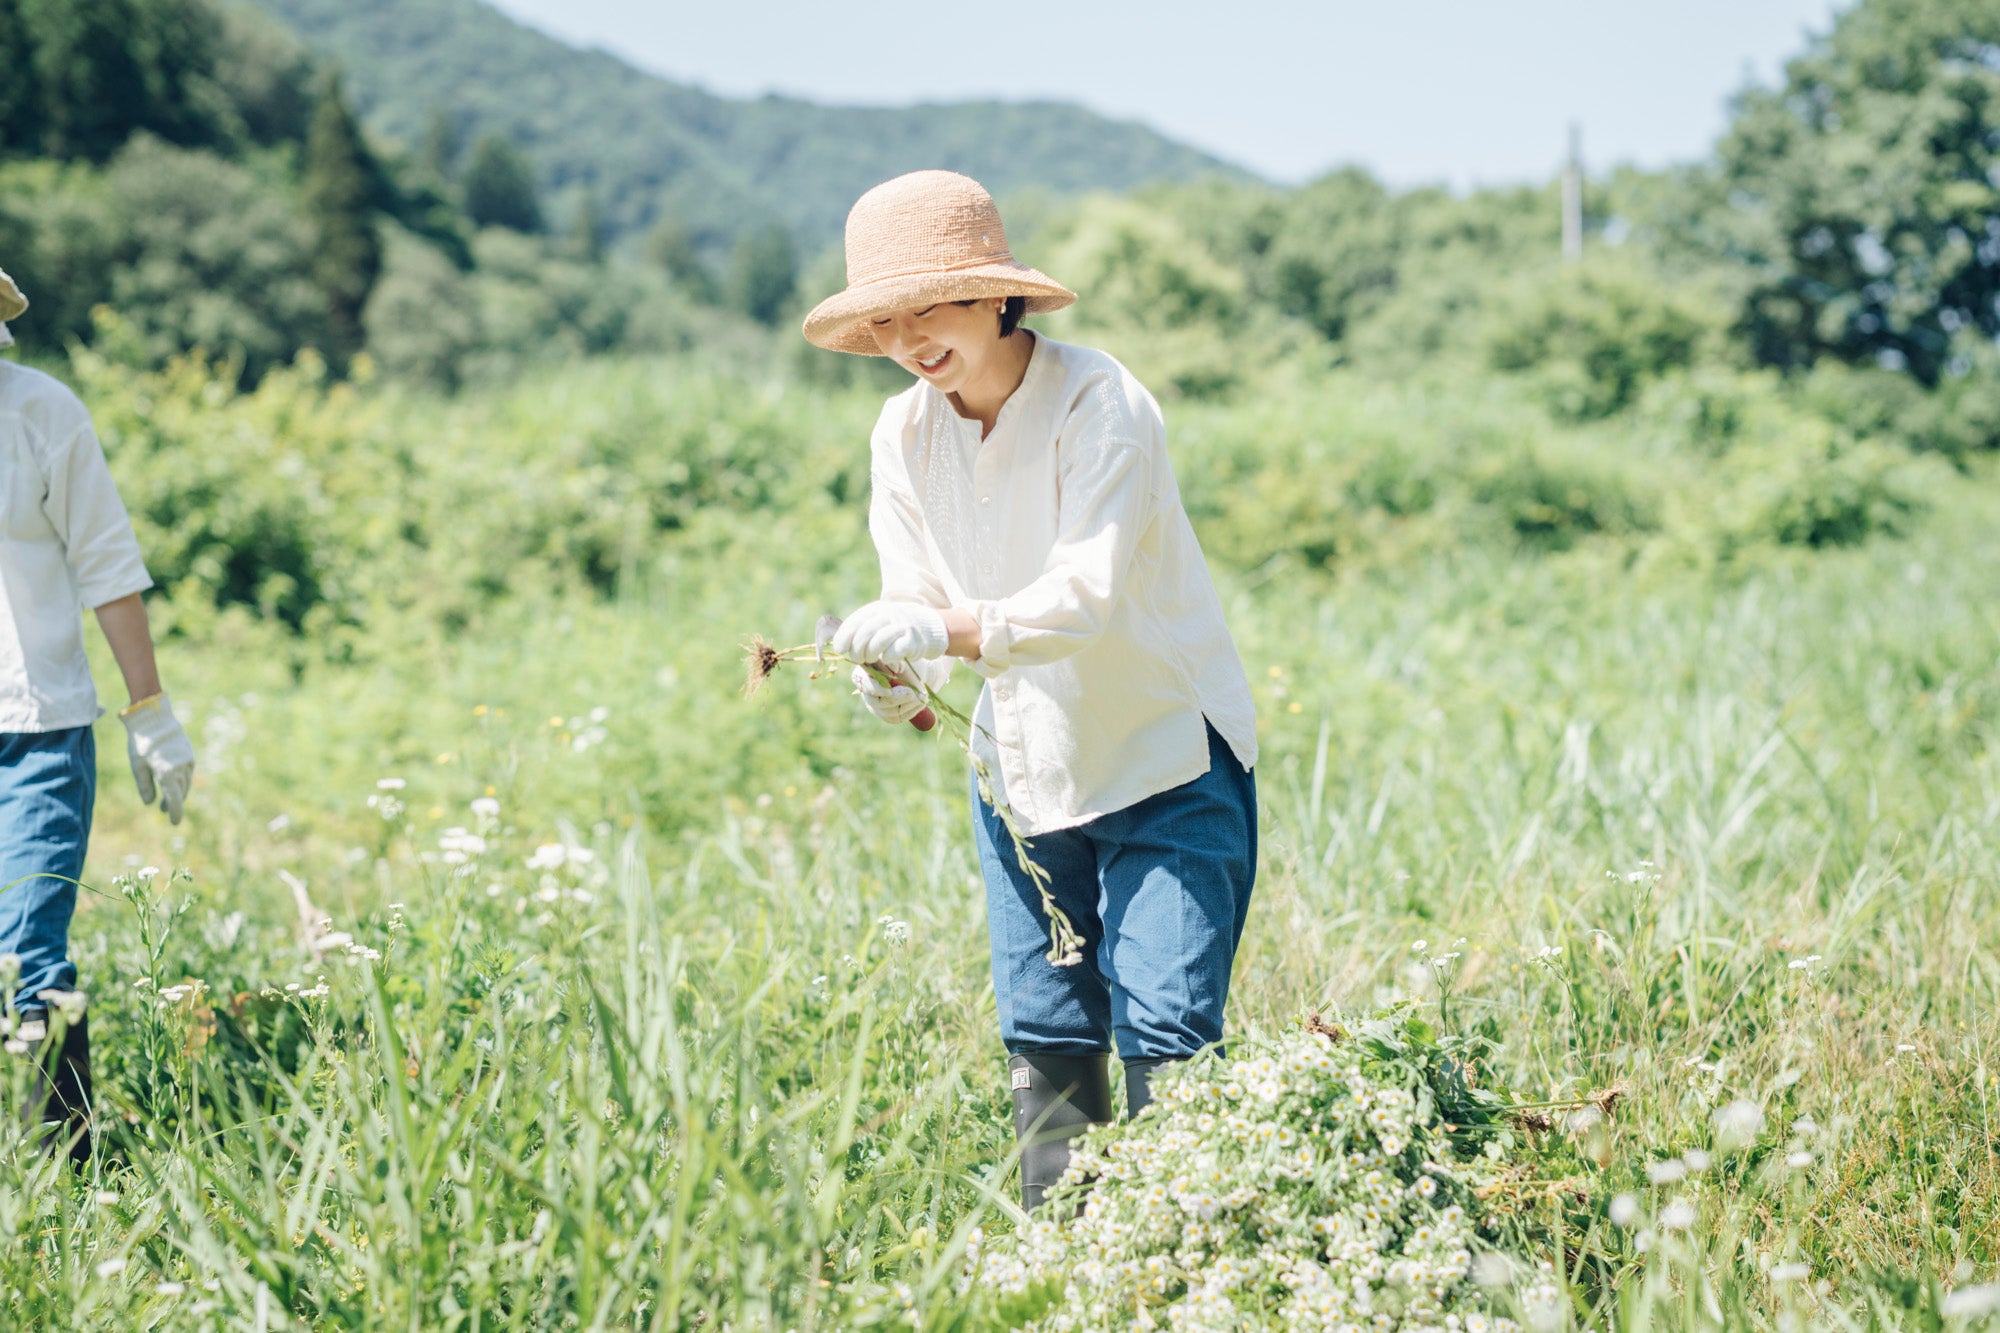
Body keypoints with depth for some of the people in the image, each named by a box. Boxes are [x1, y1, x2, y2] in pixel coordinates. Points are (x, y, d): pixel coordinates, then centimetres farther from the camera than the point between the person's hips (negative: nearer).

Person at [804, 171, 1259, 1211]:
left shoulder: (1098, 404, -20)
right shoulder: (903, 435, -1)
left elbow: (1085, 596, -29)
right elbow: (917, 601, -3)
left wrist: (946, 632, -44)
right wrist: (894, 672, -26)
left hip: (1167, 757, -5)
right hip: (1022, 766, 6)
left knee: (1164, 1028, -10)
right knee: (1044, 1038, 8)